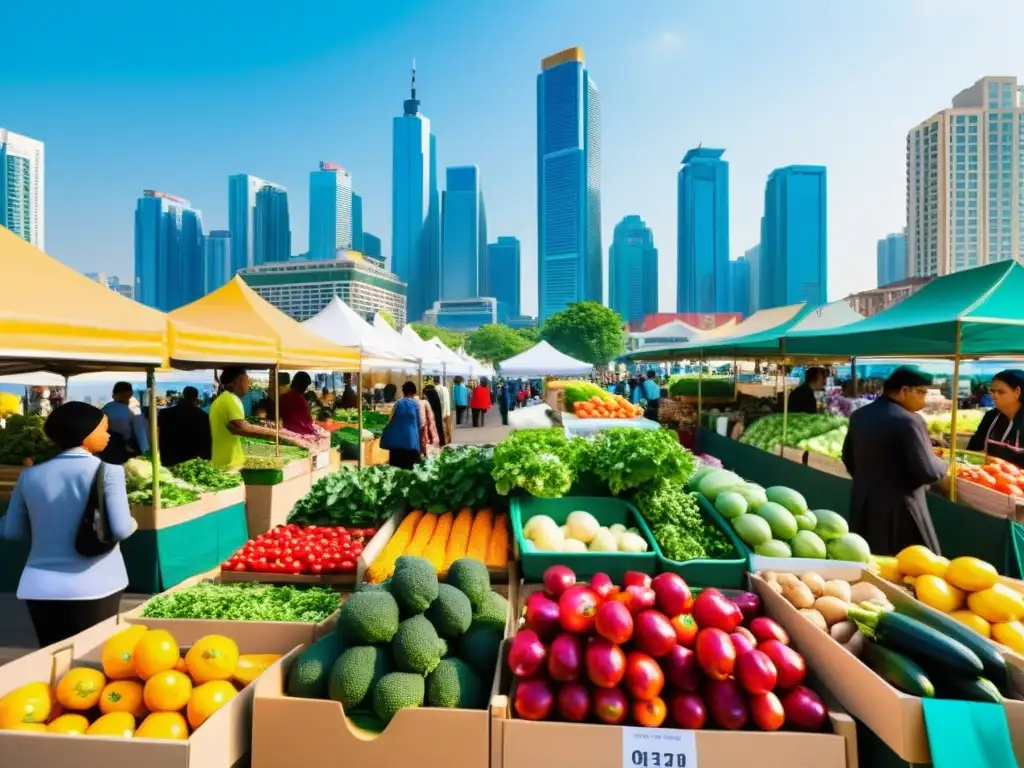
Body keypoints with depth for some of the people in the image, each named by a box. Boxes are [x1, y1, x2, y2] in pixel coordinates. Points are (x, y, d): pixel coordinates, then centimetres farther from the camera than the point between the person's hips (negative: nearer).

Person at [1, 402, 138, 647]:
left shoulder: (30, 476, 1)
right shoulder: (108, 471, -13)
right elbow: (121, 529, -18)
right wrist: (133, 523, 2)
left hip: (40, 587, 4)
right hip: (94, 586, -4)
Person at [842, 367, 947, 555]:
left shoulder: (859, 415, 4)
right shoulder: (909, 421, -18)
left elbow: (848, 458, 14)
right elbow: (928, 472, -19)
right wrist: (942, 464, 2)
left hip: (862, 504, 7)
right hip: (898, 508, -7)